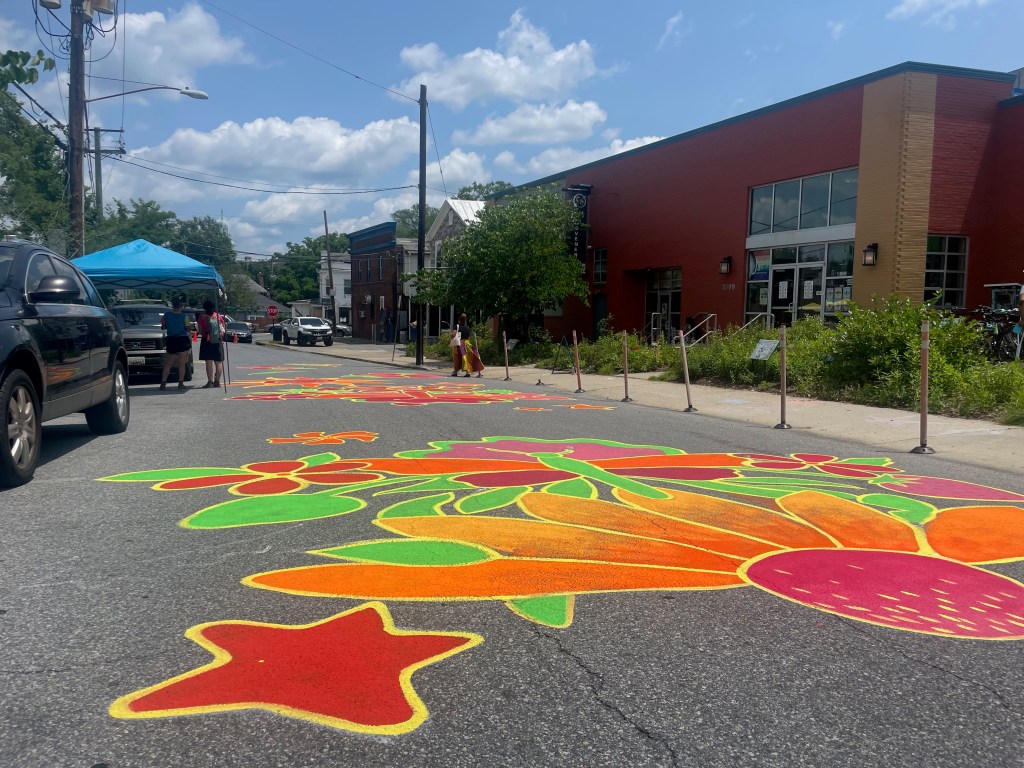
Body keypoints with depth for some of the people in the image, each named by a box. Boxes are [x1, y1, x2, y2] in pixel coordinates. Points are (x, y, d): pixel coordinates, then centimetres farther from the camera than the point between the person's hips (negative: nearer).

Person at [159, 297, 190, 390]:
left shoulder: (166, 315, -2)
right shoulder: (184, 316, -8)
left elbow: (163, 327, 5)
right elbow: (188, 329, -4)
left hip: (171, 341, 2)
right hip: (183, 340, -2)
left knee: (168, 363, 10)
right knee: (181, 363, 4)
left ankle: (163, 383, 2)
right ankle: (181, 383, 1)